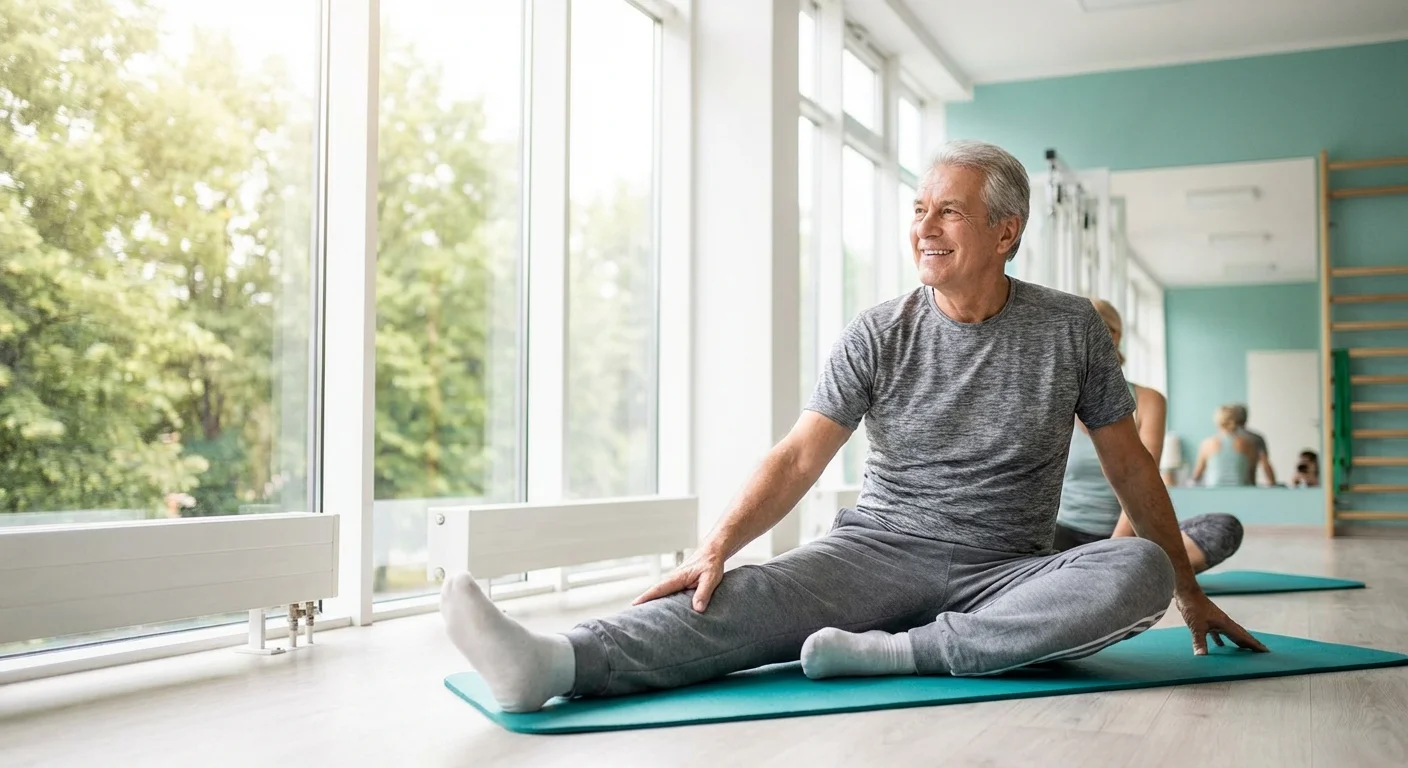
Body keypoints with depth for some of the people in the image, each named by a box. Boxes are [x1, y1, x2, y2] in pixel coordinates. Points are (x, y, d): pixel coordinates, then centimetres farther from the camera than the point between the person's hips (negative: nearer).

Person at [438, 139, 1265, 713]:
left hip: (1005, 576, 1)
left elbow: (1130, 464, 10)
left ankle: (900, 654, -35)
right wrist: (717, 546, -23)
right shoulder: (879, 335, 0)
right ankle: (556, 662, -50)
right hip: (878, 552, 0)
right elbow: (800, 457, -8)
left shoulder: (1071, 329, 2)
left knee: (1140, 571, -30)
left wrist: (1191, 591, 15)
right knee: (751, 598, -29)